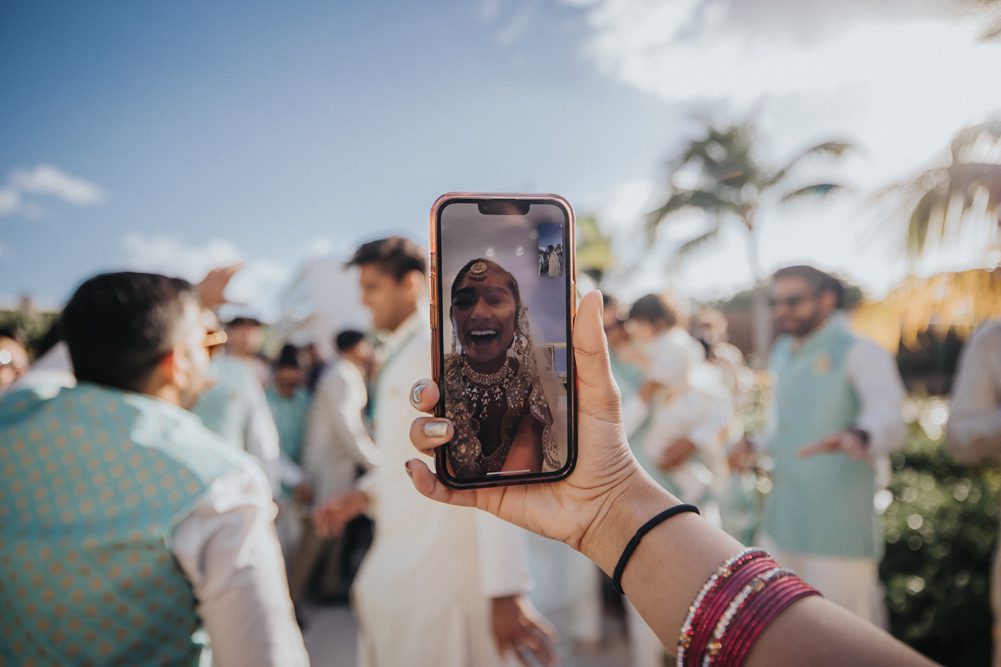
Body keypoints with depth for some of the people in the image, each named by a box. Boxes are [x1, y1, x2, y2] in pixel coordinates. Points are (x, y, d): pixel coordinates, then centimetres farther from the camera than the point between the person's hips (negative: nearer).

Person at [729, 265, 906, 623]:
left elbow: (888, 419, -27)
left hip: (839, 536, -7)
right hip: (780, 527, 7)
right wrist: (752, 444, 7)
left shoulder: (859, 353, -9)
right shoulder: (783, 352, 13)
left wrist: (857, 436, -49)